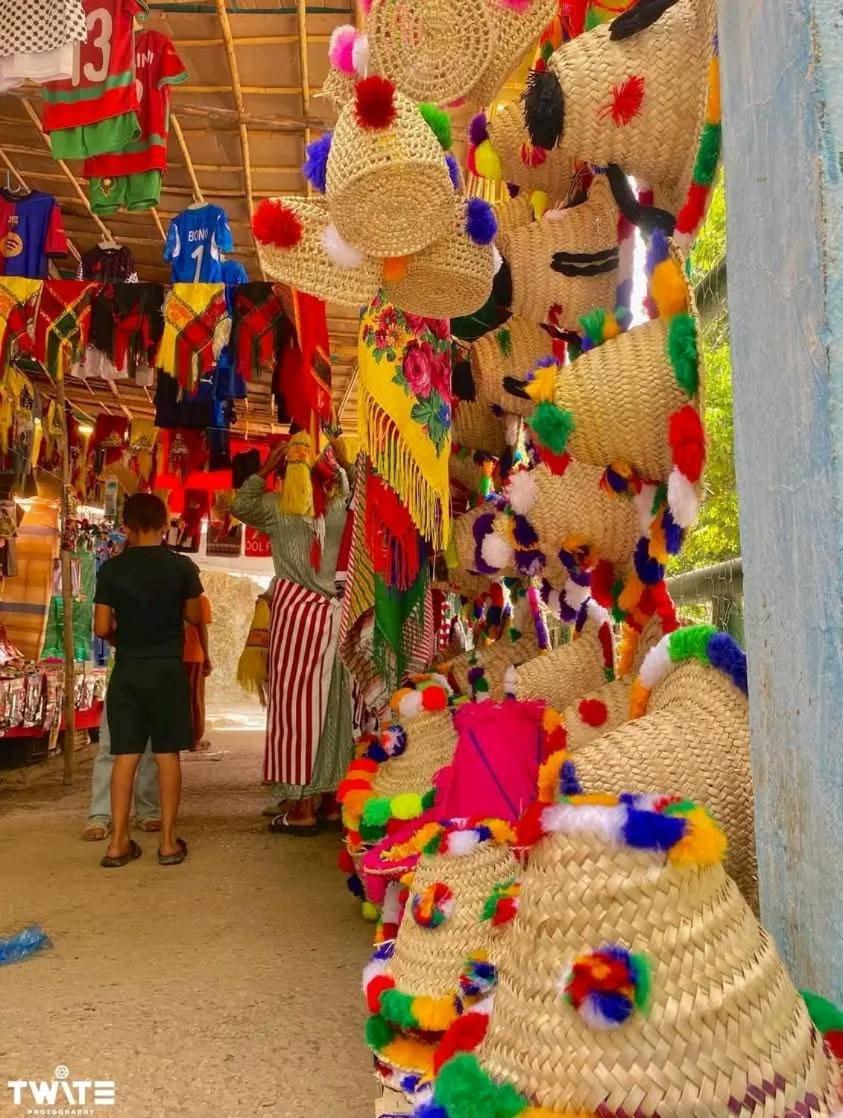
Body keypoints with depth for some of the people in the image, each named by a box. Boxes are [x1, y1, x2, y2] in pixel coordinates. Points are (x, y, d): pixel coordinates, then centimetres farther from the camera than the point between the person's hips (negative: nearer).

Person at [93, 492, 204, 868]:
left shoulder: (111, 569, -3)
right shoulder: (182, 566, -5)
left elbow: (101, 628, -3)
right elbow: (195, 617, 4)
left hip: (127, 670, 1)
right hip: (168, 668, -1)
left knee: (125, 755, 8)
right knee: (167, 755, 5)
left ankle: (118, 843, 13)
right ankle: (168, 841, 10)